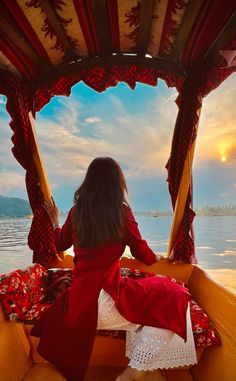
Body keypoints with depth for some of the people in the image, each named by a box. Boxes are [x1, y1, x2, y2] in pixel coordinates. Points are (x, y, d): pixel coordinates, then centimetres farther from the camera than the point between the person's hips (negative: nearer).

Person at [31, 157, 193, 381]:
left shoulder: (76, 211, 0)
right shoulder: (121, 211, -12)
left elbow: (60, 245, 18)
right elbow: (143, 255, -3)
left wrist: (55, 220, 36)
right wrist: (159, 257, 21)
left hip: (77, 300, 6)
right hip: (107, 295, -6)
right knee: (170, 297, 7)